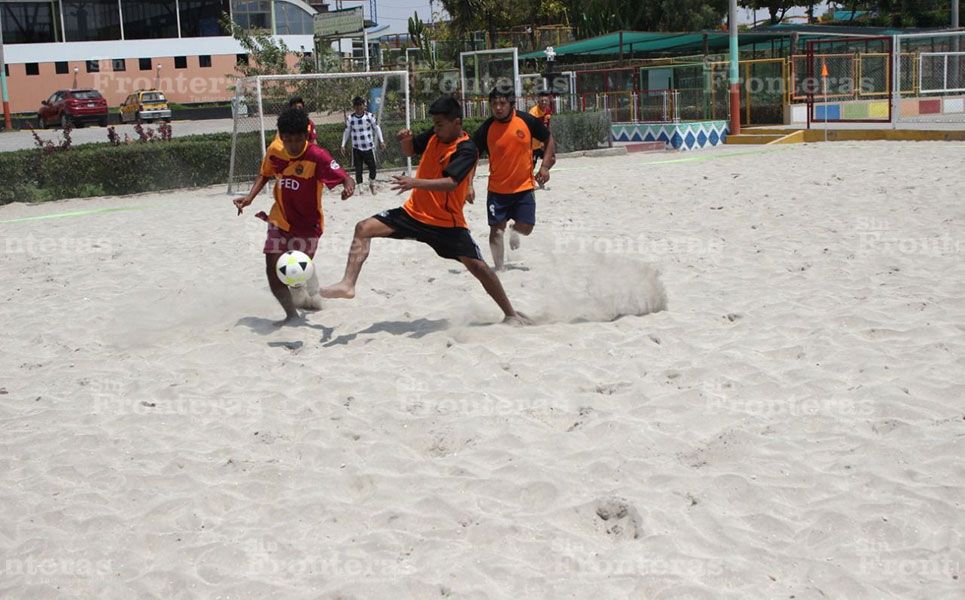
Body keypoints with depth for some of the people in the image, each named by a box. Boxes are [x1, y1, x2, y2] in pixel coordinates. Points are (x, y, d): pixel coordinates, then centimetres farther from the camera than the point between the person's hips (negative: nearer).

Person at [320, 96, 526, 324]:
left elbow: (450, 182, -31)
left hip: (447, 222, -6)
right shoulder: (434, 135, 3)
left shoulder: (467, 150, -17)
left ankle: (510, 313, 12)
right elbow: (409, 150, 20)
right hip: (413, 213, 6)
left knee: (478, 266, -5)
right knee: (364, 228, -10)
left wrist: (416, 182, -44)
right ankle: (348, 284, -17)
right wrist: (406, 139, -4)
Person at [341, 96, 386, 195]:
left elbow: (377, 128, 3)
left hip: (369, 147, 0)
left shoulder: (370, 116, -5)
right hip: (356, 148, 0)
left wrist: (381, 141, -3)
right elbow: (347, 132, 7)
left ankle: (372, 184, 28)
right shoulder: (350, 118, -2)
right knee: (358, 169, 2)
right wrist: (343, 145, 4)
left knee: (372, 168, 1)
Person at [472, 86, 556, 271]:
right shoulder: (486, 129, -11)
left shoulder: (527, 121, -8)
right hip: (497, 190, -1)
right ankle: (499, 268, 14)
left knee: (526, 228, 2)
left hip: (524, 186, 1)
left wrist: (545, 166, -2)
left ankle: (514, 230, 39)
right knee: (496, 228, -2)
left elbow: (549, 140, 7)